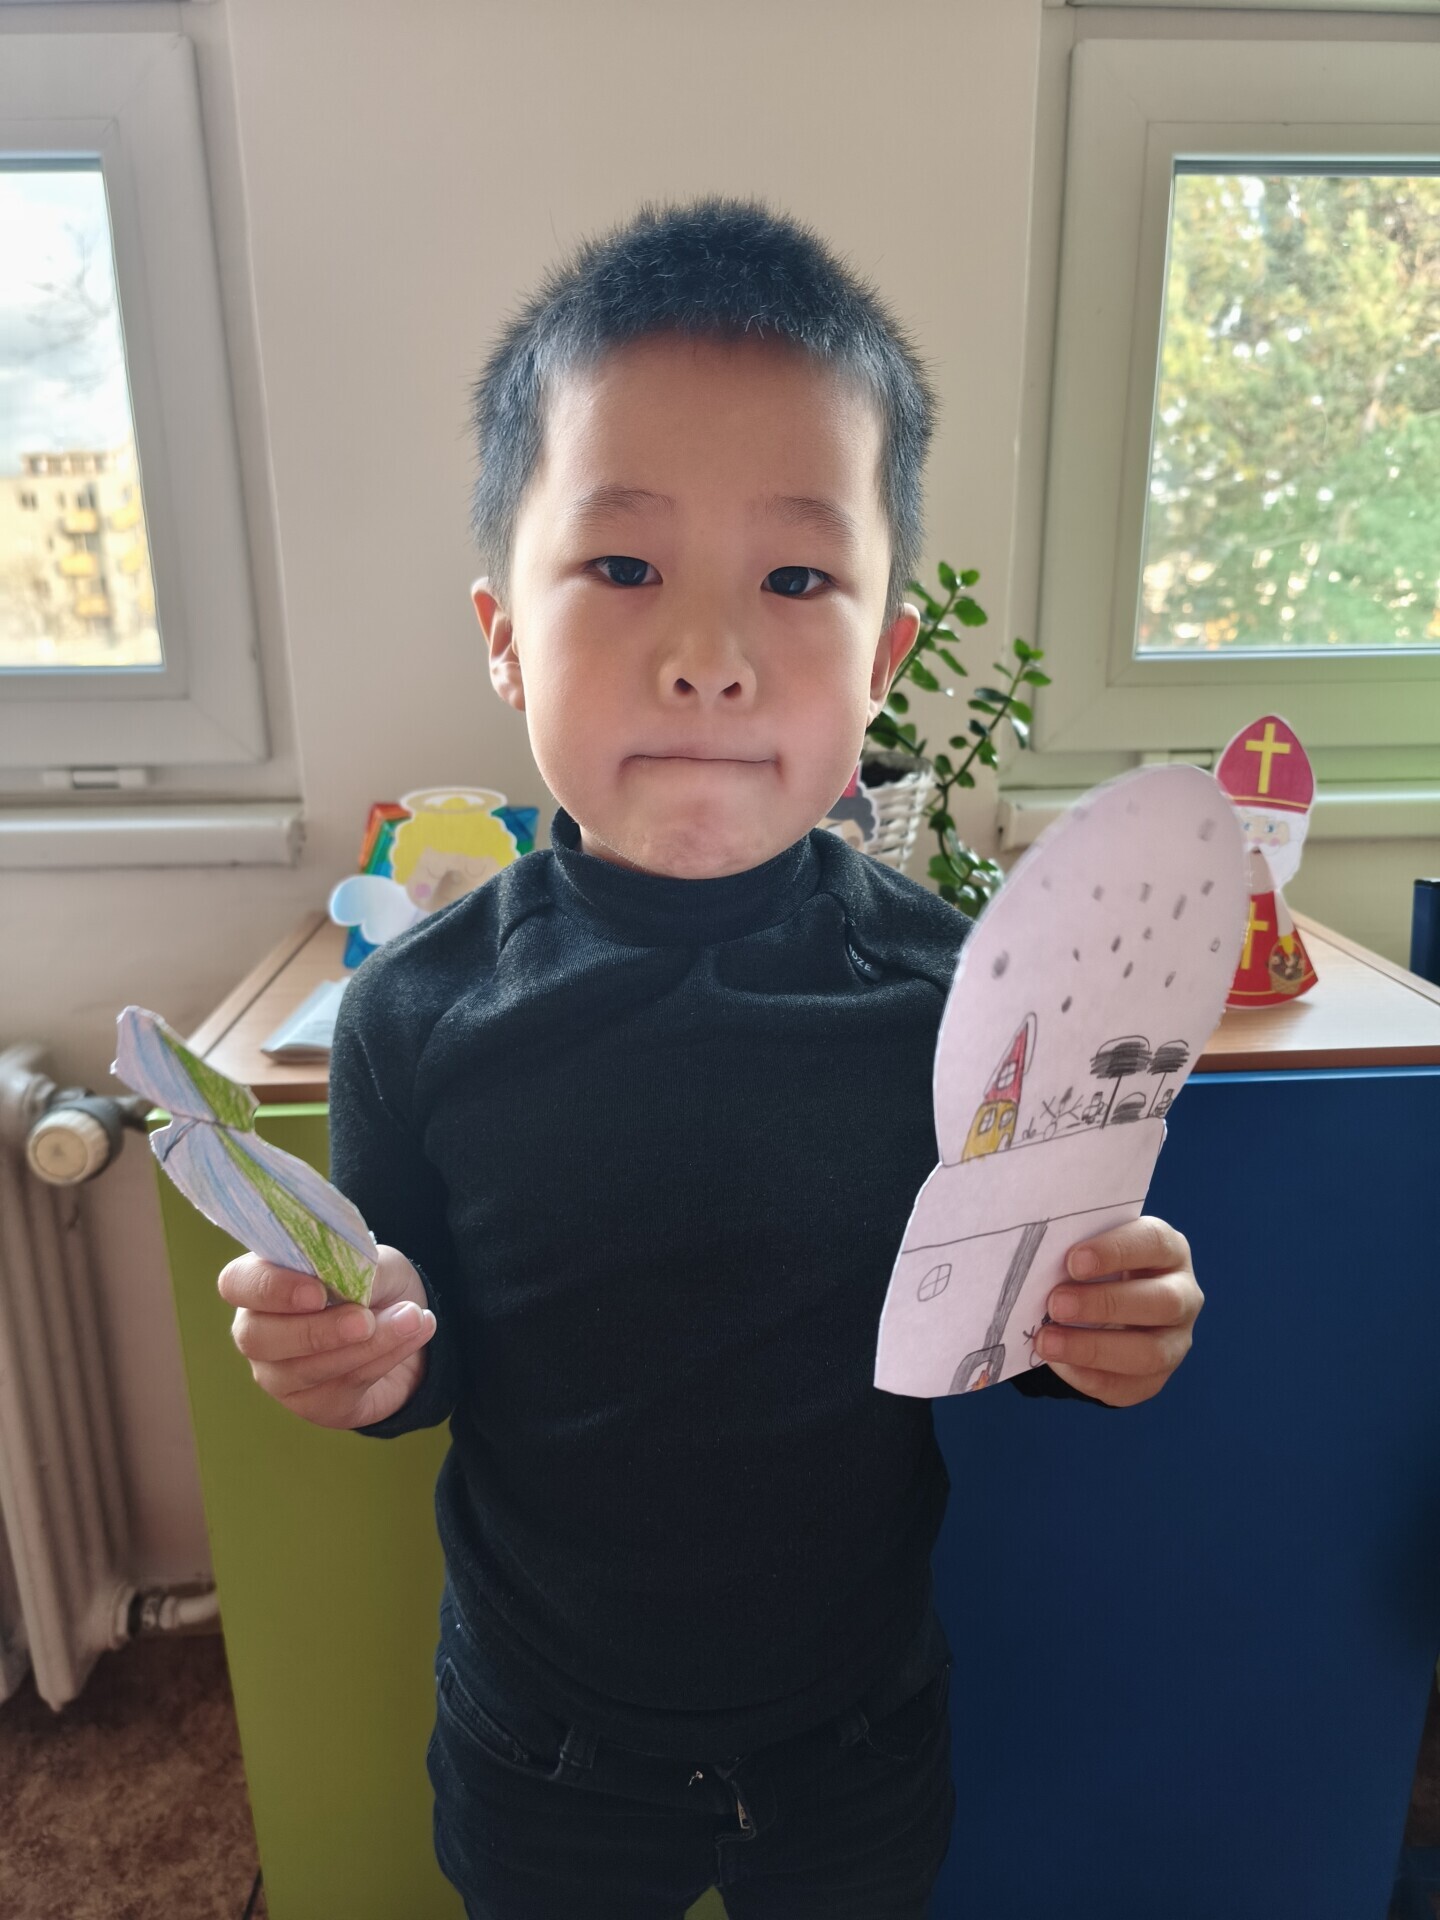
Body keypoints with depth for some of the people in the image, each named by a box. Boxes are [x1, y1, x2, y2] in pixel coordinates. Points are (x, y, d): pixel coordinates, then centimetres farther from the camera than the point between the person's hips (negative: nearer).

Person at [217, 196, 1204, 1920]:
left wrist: (1096, 1334, -26)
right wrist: (361, 1354, -27)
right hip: (538, 1750, 0)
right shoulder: (417, 1017, -19)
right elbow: (428, 1366, -6)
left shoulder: (956, 993, -20)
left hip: (858, 1736, 1)